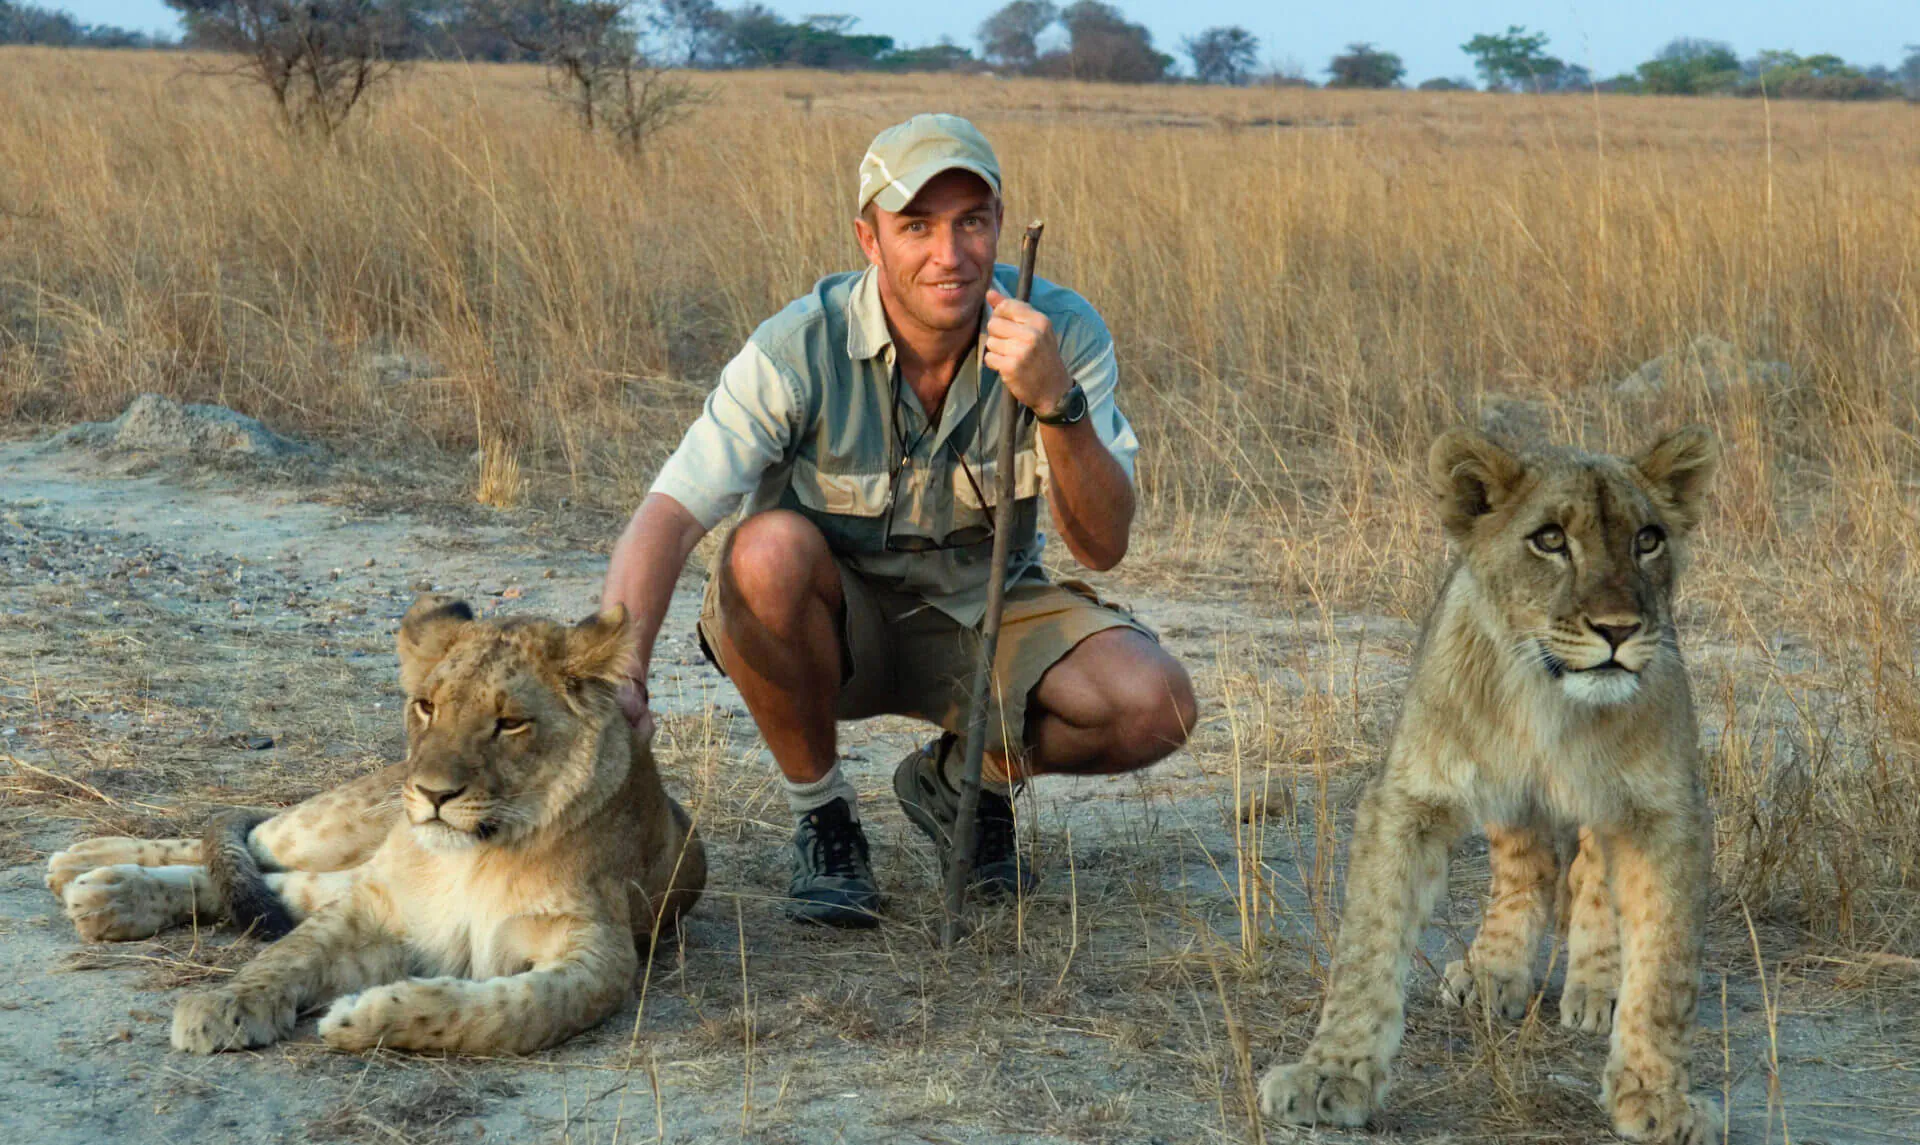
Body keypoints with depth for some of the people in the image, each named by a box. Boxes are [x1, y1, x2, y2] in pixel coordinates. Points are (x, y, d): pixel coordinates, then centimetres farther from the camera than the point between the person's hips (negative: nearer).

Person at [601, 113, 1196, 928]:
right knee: (770, 549, -37)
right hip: (828, 619, -2)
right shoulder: (801, 349, -23)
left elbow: (1102, 546, -20)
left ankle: (963, 779, 9)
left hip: (981, 614, 2)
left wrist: (1057, 403, -38)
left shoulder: (1059, 333, -16)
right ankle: (821, 816, -11)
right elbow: (669, 517, -30)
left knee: (1155, 706, -24)